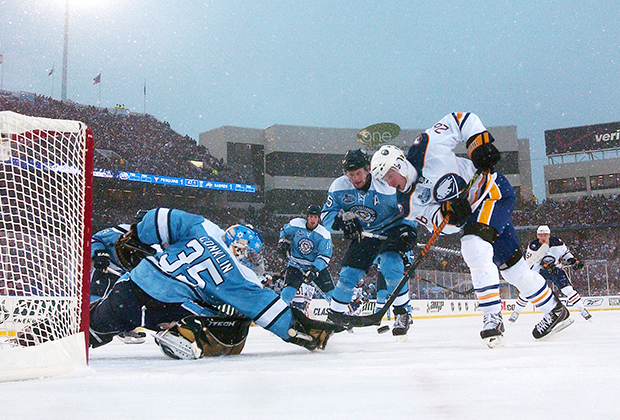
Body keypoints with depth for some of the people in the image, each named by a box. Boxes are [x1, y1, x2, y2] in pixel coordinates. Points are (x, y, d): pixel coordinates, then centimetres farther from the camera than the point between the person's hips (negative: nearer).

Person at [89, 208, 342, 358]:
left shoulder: (202, 227, 11)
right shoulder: (238, 278, 0)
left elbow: (162, 218, 12)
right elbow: (263, 305, -1)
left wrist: (134, 239, 26)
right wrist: (300, 331, 5)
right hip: (166, 307, -6)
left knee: (95, 325, 29)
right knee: (233, 333, -4)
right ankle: (184, 336, -18)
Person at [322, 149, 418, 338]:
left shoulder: (387, 185, -23)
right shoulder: (339, 187, -12)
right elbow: (326, 216, -7)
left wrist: (408, 231, -22)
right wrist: (342, 218, -27)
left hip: (390, 231, -3)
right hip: (361, 235, 3)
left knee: (392, 269, -25)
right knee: (348, 275, -3)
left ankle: (403, 314, -6)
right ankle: (334, 317, 16)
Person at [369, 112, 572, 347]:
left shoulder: (425, 149, -16)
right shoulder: (409, 203, -2)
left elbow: (461, 119, -7)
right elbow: (441, 225, -10)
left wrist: (479, 142, -18)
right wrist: (448, 214, -31)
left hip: (493, 189, -7)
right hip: (473, 213, 7)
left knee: (474, 248, -26)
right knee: (511, 266, 10)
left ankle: (492, 317, -23)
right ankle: (555, 311, 26)